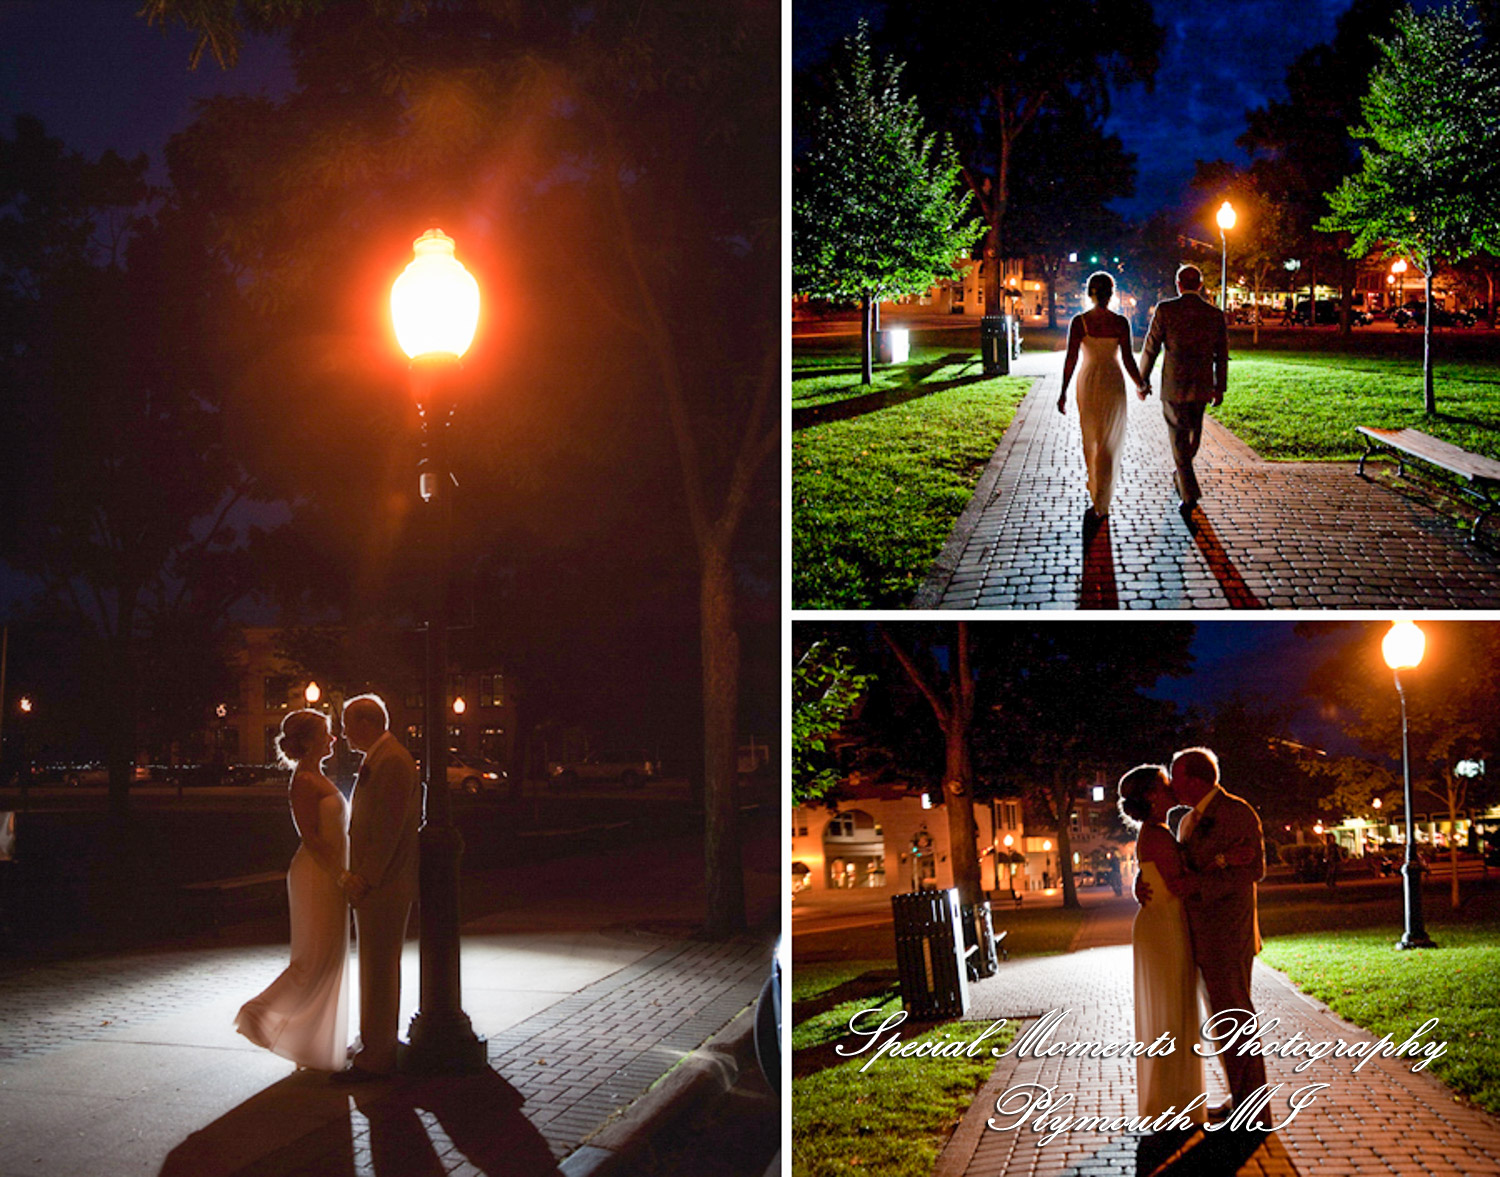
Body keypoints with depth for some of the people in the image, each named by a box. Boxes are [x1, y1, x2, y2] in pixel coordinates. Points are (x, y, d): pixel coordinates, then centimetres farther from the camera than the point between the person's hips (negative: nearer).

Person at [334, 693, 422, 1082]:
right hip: (376, 885, 10)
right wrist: (359, 877, 16)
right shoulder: (379, 760, 15)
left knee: (379, 970, -5)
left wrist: (365, 880, -19)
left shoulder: (392, 762, -17)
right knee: (379, 969, 16)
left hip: (383, 887, -10)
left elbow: (388, 829, -21)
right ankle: (380, 1048, 25)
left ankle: (374, 1059, 0)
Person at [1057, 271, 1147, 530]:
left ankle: (1096, 494, 32)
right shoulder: (1120, 323, -9)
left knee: (1090, 440, 19)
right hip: (1113, 383, -1)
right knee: (1108, 444, 4)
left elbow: (1071, 358, -9)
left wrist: (1064, 392, -3)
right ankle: (1100, 505, 0)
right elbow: (1127, 359, -7)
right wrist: (1140, 385, 8)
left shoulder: (1079, 322, -8)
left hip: (1087, 382, 1)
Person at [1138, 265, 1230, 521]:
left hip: (1173, 387, -3)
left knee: (1179, 439, 1)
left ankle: (1189, 496, -10)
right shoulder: (1215, 314, 0)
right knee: (1193, 434, 23)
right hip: (1202, 387, 3)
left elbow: (1151, 349, -5)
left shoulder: (1165, 310, -9)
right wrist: (1220, 387, 16)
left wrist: (1143, 380, 7)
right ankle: (1181, 476, 44)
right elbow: (1221, 355, 5)